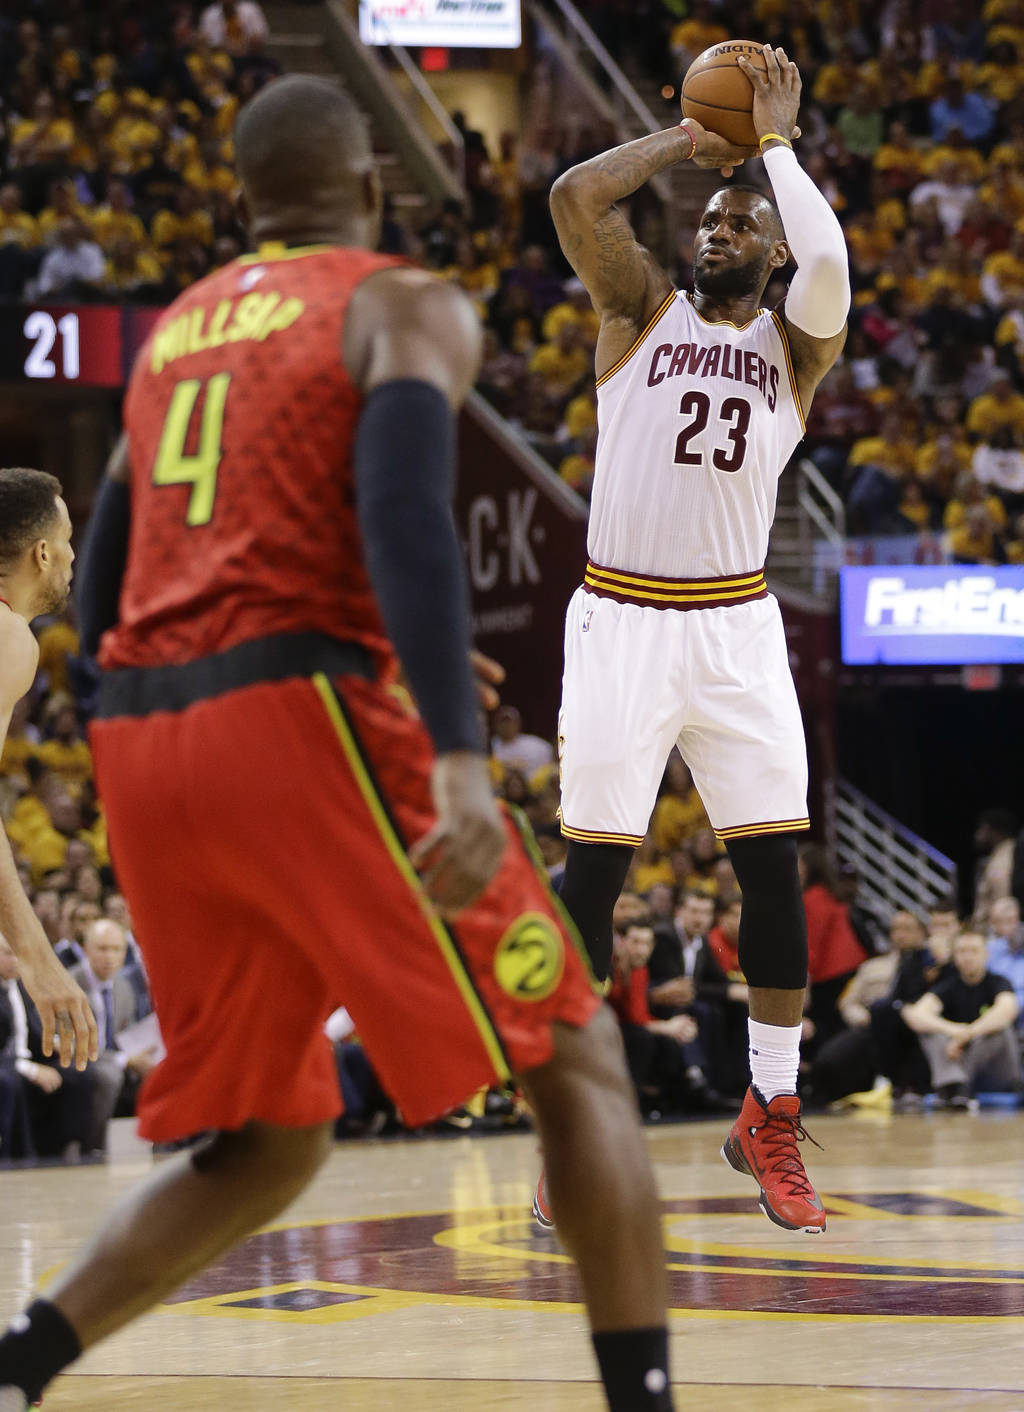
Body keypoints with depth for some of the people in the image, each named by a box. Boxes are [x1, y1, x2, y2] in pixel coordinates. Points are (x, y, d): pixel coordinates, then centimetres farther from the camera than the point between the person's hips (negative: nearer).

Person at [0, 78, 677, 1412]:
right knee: (578, 1059, 3)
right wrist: (458, 756, -24)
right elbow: (405, 510, -15)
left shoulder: (172, 330, 24)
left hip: (139, 740, 7)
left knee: (264, 1144, 17)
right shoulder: (405, 305, 4)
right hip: (304, 715, -6)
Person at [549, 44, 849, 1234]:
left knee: (771, 868, 0)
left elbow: (830, 261, -16)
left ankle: (770, 1117, 11)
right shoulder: (642, 310, 5)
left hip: (736, 628, 2)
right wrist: (684, 143, -2)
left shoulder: (793, 343, 7)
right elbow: (573, 198, -11)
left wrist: (775, 142, -6)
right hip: (620, 621, -1)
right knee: (593, 870, -1)